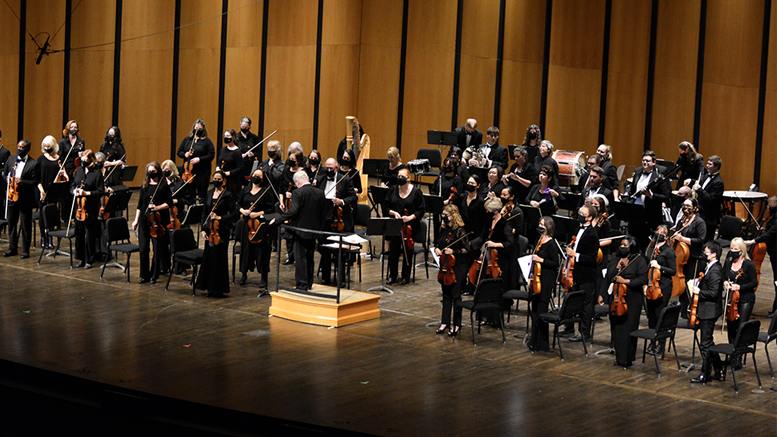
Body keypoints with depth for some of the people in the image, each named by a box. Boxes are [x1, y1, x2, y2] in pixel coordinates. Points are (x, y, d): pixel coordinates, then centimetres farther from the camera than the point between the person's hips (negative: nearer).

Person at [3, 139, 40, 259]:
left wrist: (22, 182, -25)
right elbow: (4, 175, 17)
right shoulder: (10, 160, 10)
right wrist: (7, 179, -4)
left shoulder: (34, 164, -7)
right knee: (11, 223, 11)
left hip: (25, 199, -5)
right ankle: (12, 248, 22)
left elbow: (35, 182, -11)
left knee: (26, 225, 2)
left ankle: (26, 250, 11)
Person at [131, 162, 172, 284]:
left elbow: (169, 203, -3)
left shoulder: (164, 186, -2)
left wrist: (157, 207, -18)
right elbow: (140, 204, 14)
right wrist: (136, 220, 12)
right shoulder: (145, 186, 10)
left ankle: (154, 275, 12)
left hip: (158, 220, -4)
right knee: (143, 249, 3)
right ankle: (145, 275, 14)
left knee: (157, 249, 1)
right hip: (144, 220, 4)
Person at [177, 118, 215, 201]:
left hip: (202, 172, -3)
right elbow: (179, 152, 15)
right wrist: (184, 154, -8)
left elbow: (211, 155, -6)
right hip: (188, 171, 3)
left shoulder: (207, 141, 0)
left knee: (202, 194, -1)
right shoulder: (187, 139, 12)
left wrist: (199, 159, -17)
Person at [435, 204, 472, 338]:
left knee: (455, 295, -3)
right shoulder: (444, 230, 7)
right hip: (445, 266, 7)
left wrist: (454, 251, -23)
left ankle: (456, 325, 5)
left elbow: (467, 249, -14)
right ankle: (445, 322, 23)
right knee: (446, 295, 14)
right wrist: (437, 248, 0)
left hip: (458, 267, -7)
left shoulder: (460, 231, -13)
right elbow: (438, 243, 21)